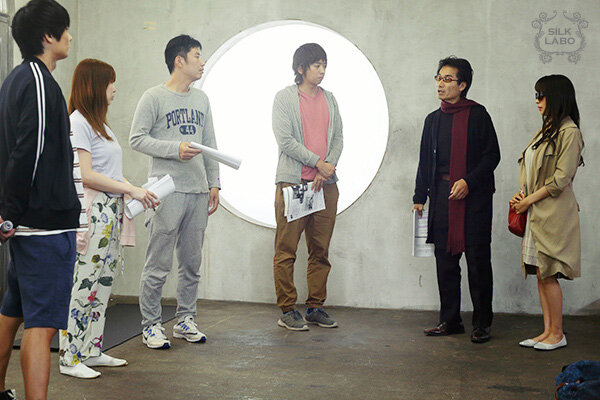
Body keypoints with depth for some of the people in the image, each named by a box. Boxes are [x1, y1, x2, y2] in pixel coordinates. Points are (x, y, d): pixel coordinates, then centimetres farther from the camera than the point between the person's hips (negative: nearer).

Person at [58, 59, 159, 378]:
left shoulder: (99, 122, 19)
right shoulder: (78, 121, -9)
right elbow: (86, 175, -17)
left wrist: (137, 191, 9)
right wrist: (132, 190, -16)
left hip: (111, 213, 9)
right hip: (92, 213, -9)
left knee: (103, 282, 11)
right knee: (84, 283, -6)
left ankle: (91, 351, 19)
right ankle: (70, 358, 3)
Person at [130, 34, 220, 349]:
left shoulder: (202, 99, 17)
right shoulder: (154, 97, -2)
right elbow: (137, 139, -6)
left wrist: (214, 183, 13)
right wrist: (175, 149, -16)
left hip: (198, 192, 6)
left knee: (192, 262, 11)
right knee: (159, 264, -4)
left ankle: (185, 320, 22)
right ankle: (151, 325, 7)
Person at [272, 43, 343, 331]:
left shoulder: (329, 99, 16)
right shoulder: (285, 97, 2)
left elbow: (338, 137, 11)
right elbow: (285, 140, -7)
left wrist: (328, 170, -5)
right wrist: (318, 162, -11)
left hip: (326, 184, 5)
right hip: (292, 182, -5)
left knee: (320, 250, 7)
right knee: (286, 250, -3)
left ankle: (315, 307, 16)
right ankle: (287, 310, 5)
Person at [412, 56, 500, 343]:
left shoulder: (477, 115, 0)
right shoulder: (433, 119, 15)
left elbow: (492, 155, -4)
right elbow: (425, 161, 17)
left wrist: (468, 181, -14)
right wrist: (419, 197, 13)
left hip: (474, 195, -4)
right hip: (442, 195, 5)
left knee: (478, 260, -2)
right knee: (445, 259, 6)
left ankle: (482, 323, 7)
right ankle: (450, 320, 16)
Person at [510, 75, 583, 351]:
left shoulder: (569, 132, -10)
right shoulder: (545, 131, 17)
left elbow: (560, 179, -15)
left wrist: (529, 200, -11)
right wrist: (521, 195, 4)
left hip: (554, 213, -9)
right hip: (535, 213, 9)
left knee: (548, 274, -5)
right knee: (540, 274, 9)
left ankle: (557, 334, 6)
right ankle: (548, 331, 16)